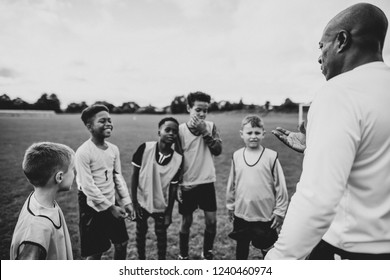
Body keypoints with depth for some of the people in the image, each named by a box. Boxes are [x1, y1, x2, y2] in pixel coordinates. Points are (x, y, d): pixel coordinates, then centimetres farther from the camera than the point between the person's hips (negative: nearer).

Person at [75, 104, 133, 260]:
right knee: (95, 251, 6)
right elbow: (88, 186, -20)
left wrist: (126, 201, -1)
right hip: (94, 206, -6)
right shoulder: (83, 152, -19)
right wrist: (110, 208, -17)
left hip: (113, 203, 6)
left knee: (121, 243, 15)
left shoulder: (114, 149, 0)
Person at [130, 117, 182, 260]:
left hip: (161, 205, 0)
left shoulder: (177, 159, -17)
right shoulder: (145, 149, -20)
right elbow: (134, 176, -10)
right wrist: (134, 202, -9)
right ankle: (141, 259, 41)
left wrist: (169, 213, -4)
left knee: (161, 234, 14)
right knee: (141, 232, 18)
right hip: (141, 201, 0)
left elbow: (173, 187, -8)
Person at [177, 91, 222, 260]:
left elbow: (218, 150, -11)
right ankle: (183, 256, 30)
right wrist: (176, 185, -6)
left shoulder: (210, 126, 0)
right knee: (186, 222, 9)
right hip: (186, 184, -2)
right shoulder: (180, 130, -7)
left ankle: (207, 253, 28)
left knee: (211, 221, 3)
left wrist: (204, 131, -19)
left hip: (207, 182, 2)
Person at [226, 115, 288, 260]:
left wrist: (279, 211, -5)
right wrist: (230, 205, 13)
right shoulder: (237, 156, -2)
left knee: (267, 249, 14)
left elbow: (280, 186, -7)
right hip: (241, 214, 3)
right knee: (241, 248, 20)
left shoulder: (271, 156, -12)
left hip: (265, 216, -3)